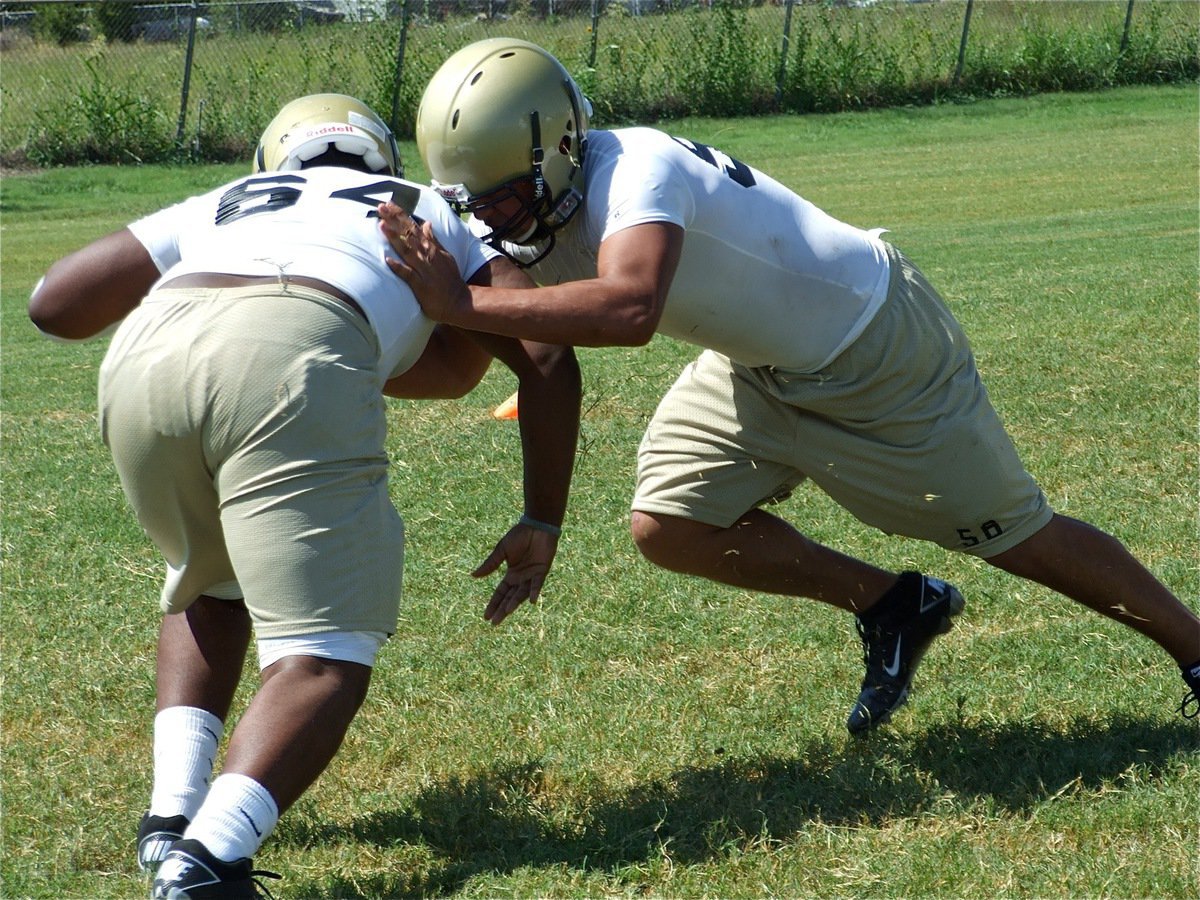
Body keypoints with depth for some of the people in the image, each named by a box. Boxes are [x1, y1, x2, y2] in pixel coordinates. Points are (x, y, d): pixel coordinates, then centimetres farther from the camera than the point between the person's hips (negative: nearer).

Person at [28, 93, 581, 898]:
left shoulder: (222, 205, 40)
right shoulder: (433, 217, 37)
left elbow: (55, 305, 36)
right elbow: (546, 355, 24)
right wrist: (543, 524, 31)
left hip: (147, 356, 4)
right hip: (291, 359, -4)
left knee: (212, 587, 30)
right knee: (327, 655, 0)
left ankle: (175, 811, 13)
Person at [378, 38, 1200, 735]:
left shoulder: (634, 174, -36)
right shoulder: (538, 216, -10)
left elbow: (630, 309, -55)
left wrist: (463, 303, -52)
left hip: (877, 350, -8)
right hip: (764, 367, 8)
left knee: (1017, 536, 3)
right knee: (668, 526, -3)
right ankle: (892, 607, 15)